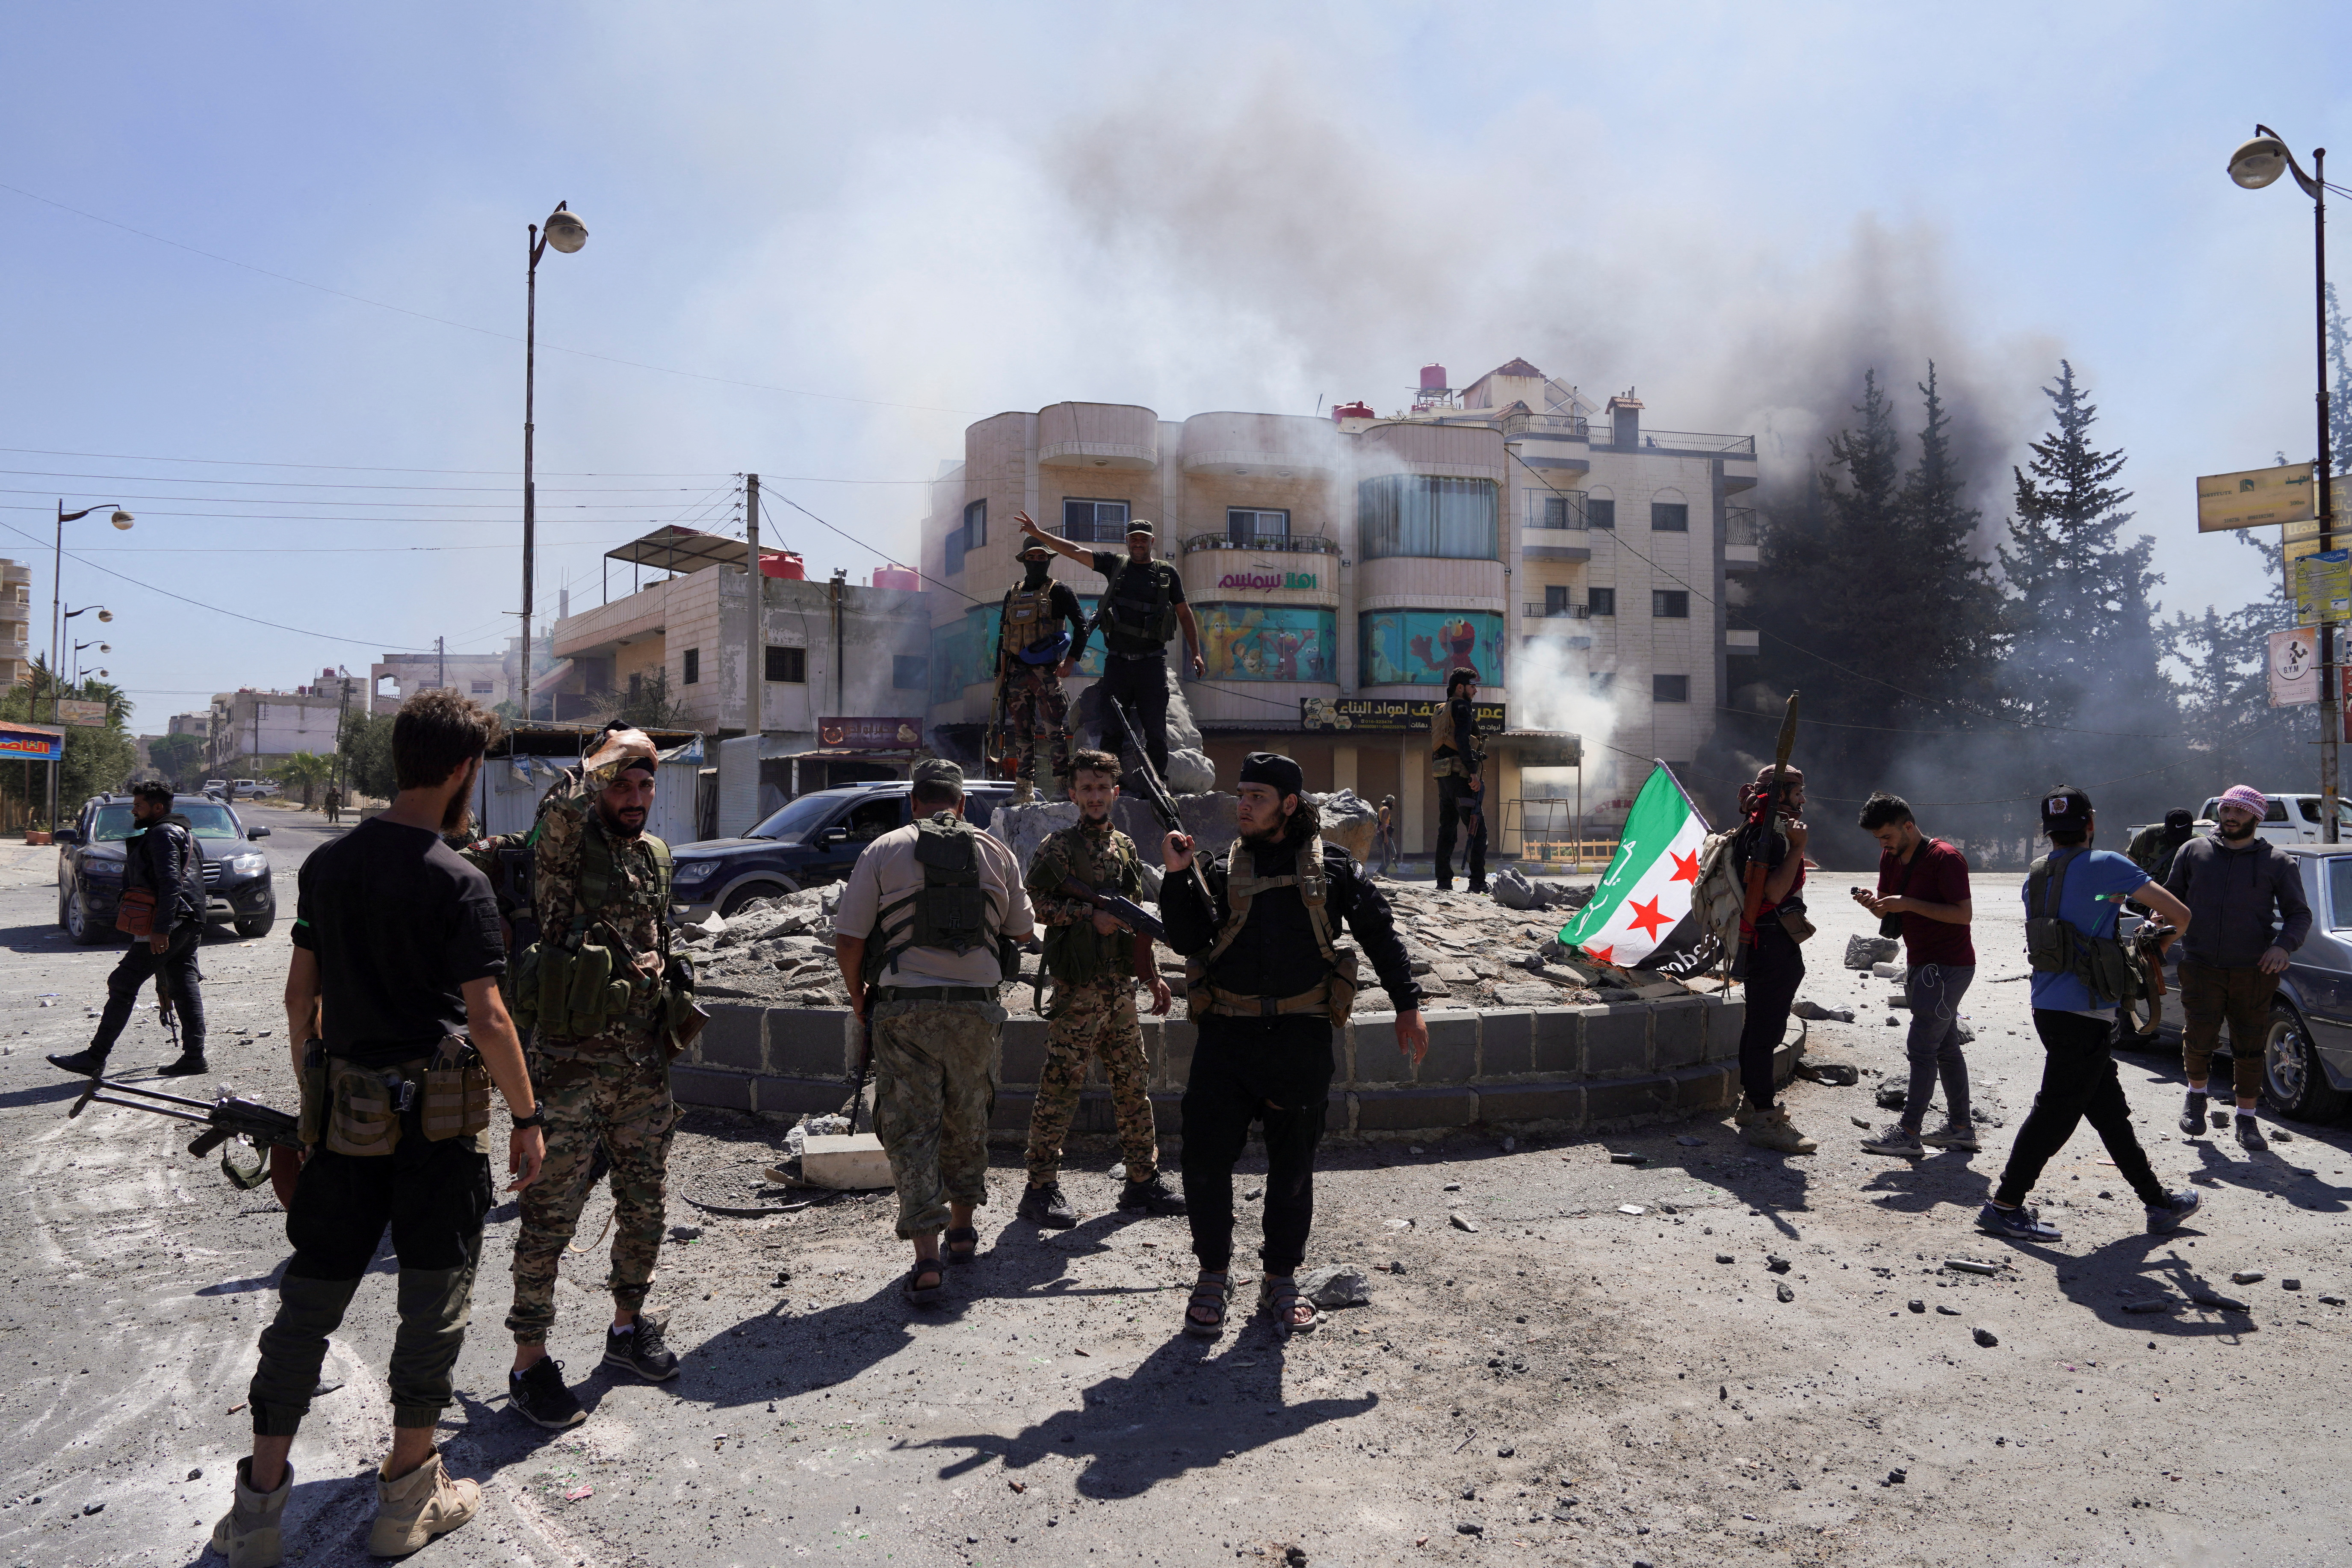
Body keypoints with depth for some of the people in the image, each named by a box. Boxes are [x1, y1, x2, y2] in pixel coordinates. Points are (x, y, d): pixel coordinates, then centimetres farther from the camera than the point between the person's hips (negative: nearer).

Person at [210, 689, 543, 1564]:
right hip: (437, 1116, -6)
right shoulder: (455, 882, -16)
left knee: (311, 1295, 14)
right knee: (433, 1298, 9)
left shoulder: (327, 865, 4)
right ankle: (409, 1497, 20)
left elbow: (300, 995, 10)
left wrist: (313, 1094, 20)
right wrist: (527, 1116, -9)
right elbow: (486, 1016, -18)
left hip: (344, 1108, 6)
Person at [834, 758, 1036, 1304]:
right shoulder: (995, 853, 5)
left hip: (903, 1009, -2)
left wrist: (857, 992, 13)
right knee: (967, 1120, 20)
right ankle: (962, 1229, 35)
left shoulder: (884, 851, -1)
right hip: (976, 1009, 3)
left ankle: (927, 1261, -3)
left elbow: (848, 939, -3)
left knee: (911, 1128, 2)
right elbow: (1023, 930, 15)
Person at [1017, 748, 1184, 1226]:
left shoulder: (1125, 847, 15)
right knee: (1061, 1086, -3)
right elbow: (1032, 903, -15)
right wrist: (1090, 915, -19)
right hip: (1077, 989, -6)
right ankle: (1042, 1189, 6)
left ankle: (1144, 1181, 23)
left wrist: (1152, 974, 17)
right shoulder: (1058, 847, -5)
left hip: (1121, 989, 7)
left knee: (1134, 1086, 12)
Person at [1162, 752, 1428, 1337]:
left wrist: (1407, 1005, 4)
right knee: (1205, 1157, 0)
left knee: (1292, 1166, 9)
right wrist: (1178, 876, -10)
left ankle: (1281, 1280, 26)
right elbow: (1188, 940, 0)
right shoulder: (1222, 869, 9)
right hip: (1227, 1033, 1)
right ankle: (1214, 1277, 19)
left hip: (1300, 1038, -1)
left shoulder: (1330, 866, 6)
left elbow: (1380, 934, 9)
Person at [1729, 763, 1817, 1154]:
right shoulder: (1771, 833, -16)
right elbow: (1775, 892, -26)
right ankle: (1762, 1119, -6)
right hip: (1775, 943, -11)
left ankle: (1752, 1103, 28)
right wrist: (1798, 848, -23)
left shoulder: (1761, 829, 18)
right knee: (1767, 1027, -9)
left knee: (1759, 1024, 18)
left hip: (1762, 942, 11)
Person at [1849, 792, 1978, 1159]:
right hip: (1921, 964, 9)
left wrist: (1909, 904, -25)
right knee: (1945, 1047, 14)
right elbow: (1889, 913, 14)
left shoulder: (1945, 858, -17)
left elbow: (1964, 914, -21)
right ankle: (1960, 1128, 21)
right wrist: (1873, 904, -9)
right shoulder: (1891, 857, 8)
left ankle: (1908, 1134, -7)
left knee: (1922, 1047, -9)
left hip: (1947, 967, -9)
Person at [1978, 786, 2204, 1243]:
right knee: (2057, 1111, -2)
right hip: (2083, 1014, -8)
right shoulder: (2105, 865, -11)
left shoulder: (2036, 877, 9)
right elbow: (2180, 914, -9)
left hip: (2049, 1007, 8)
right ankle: (2004, 1206, 2)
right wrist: (2162, 943, 13)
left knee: (2110, 1110, 16)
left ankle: (2158, 1201, 27)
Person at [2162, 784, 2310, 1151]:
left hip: (2254, 972, 0)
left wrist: (2284, 945, -11)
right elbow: (2170, 900, 18)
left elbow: (2300, 914, 8)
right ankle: (2197, 1095, 23)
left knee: (2250, 1048, 4)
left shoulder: (2276, 863, 5)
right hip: (2201, 968, 0)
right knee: (2198, 1039, -5)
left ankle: (2247, 1121, 17)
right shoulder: (2193, 852, 8)